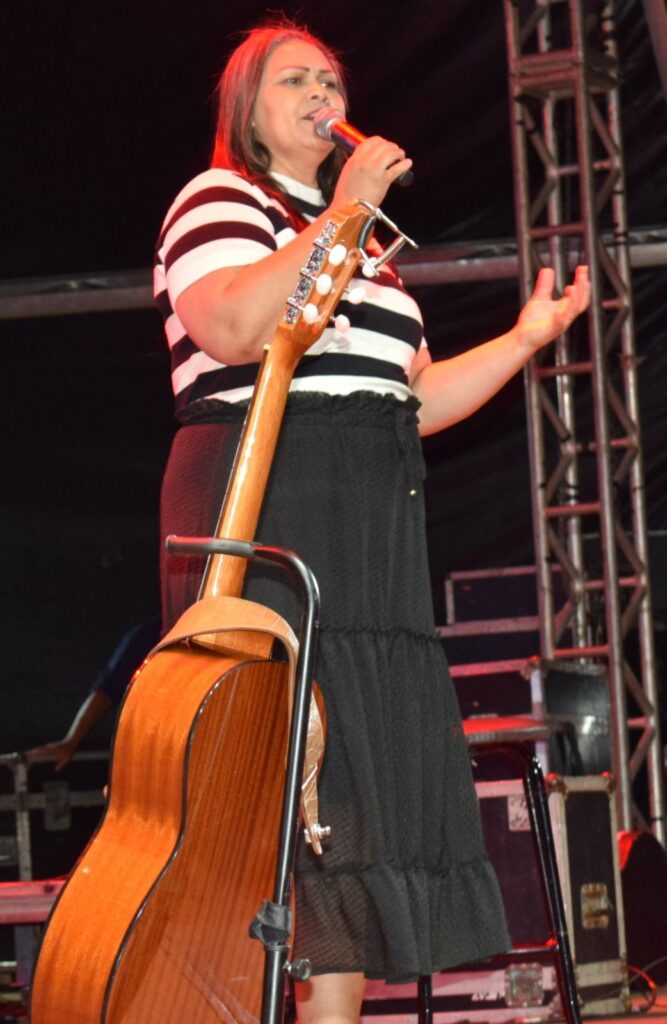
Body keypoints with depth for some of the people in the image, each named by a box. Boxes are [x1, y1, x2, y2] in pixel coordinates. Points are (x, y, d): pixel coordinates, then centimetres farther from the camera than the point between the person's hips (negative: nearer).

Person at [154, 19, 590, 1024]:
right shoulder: (219, 199, 2)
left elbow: (413, 403, 24)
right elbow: (234, 327, -19)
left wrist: (527, 338, 16)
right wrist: (341, 214, -14)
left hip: (369, 541, 8)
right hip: (267, 514, -8)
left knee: (373, 803, 2)